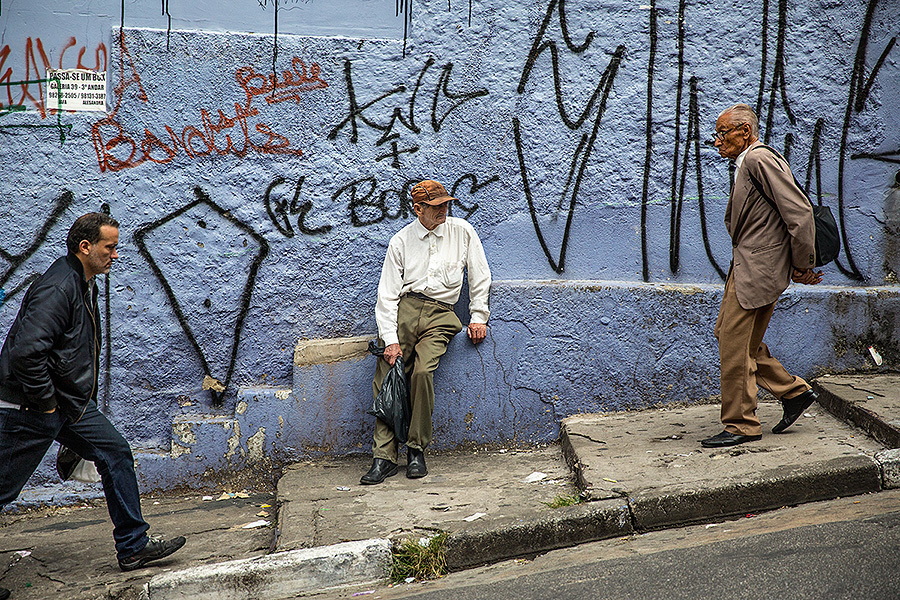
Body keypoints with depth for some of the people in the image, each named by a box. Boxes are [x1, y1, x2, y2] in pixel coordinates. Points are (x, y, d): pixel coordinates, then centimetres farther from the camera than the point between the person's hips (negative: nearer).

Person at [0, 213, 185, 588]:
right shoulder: (58, 288, -22)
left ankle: (133, 546, 13)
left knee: (116, 454, 6)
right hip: (33, 408, -9)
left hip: (72, 403, 10)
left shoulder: (85, 284, 11)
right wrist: (45, 403, -20)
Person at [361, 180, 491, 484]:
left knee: (422, 372, -25)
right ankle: (384, 457, -8)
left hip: (440, 315, -1)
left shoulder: (462, 231, 8)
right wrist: (390, 339, -9)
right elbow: (387, 293, 1)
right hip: (404, 308, 1)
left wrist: (478, 317, 10)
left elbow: (480, 276, 16)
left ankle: (416, 449, -9)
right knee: (386, 377, -13)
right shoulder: (401, 241, 6)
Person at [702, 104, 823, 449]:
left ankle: (741, 426, 6)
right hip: (745, 267, 10)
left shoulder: (760, 159, -13)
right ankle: (794, 392, 22)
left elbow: (800, 211, -19)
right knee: (728, 335, 14)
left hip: (757, 268, -10)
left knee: (734, 344, -5)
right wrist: (796, 267, 14)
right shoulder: (746, 164, 19)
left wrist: (802, 265, -12)